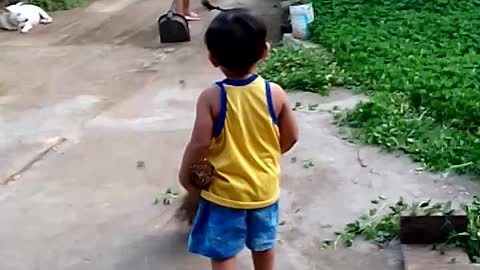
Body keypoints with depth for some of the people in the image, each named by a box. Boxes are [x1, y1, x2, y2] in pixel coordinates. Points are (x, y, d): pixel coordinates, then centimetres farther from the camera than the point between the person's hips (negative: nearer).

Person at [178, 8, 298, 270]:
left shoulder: (211, 98, -22)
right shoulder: (275, 93, -14)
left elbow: (200, 144, -19)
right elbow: (290, 137, -4)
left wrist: (185, 175, -1)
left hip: (224, 191, -3)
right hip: (264, 187, 4)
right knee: (263, 244, 25)